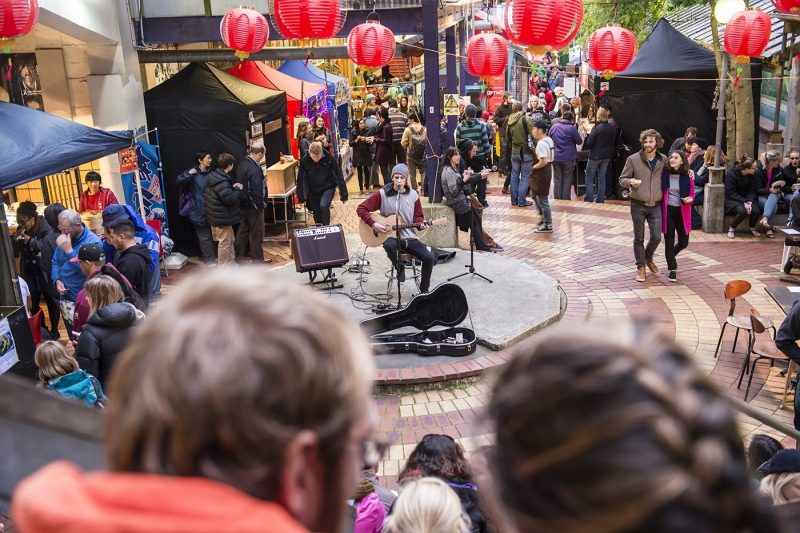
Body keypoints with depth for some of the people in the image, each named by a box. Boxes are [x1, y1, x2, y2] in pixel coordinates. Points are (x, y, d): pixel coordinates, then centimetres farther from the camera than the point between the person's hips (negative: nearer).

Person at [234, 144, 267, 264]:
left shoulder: (241, 164, 4)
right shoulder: (254, 169, -25)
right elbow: (257, 191, -25)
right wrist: (261, 205, -16)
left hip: (242, 204, 9)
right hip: (253, 206, -9)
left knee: (242, 231, 18)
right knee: (256, 232, 5)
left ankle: (239, 256, 25)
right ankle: (257, 258, 16)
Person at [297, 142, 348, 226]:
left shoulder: (329, 159, -19)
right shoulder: (304, 161, -16)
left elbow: (339, 176, -13)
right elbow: (300, 179, -6)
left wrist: (343, 194, -11)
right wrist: (301, 197, -4)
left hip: (328, 188, -3)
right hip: (313, 192, 3)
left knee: (324, 205, -29)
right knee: (317, 214, 11)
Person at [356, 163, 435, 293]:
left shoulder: (413, 195, 4)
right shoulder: (382, 194, -5)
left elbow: (418, 217, 12)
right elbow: (361, 209, -5)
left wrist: (421, 224, -11)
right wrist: (373, 224, -16)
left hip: (409, 237, 3)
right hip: (390, 236, -3)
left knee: (429, 257, -18)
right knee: (390, 245, -40)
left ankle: (424, 290, 3)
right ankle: (399, 267, -6)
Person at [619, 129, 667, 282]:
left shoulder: (663, 160, 3)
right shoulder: (633, 159, -6)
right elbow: (622, 179, -2)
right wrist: (630, 182, -24)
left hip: (656, 206, 2)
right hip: (638, 205, -2)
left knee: (656, 237, 2)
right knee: (639, 238, 6)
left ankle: (648, 258, 32)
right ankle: (640, 267, 20)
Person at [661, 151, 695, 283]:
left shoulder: (687, 176, -4)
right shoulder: (664, 174, -6)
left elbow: (692, 193, 5)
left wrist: (690, 199, -17)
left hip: (682, 212, 1)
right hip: (667, 211, -1)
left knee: (683, 242, 8)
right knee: (669, 241, 2)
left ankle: (671, 255, 40)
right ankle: (672, 269, 15)